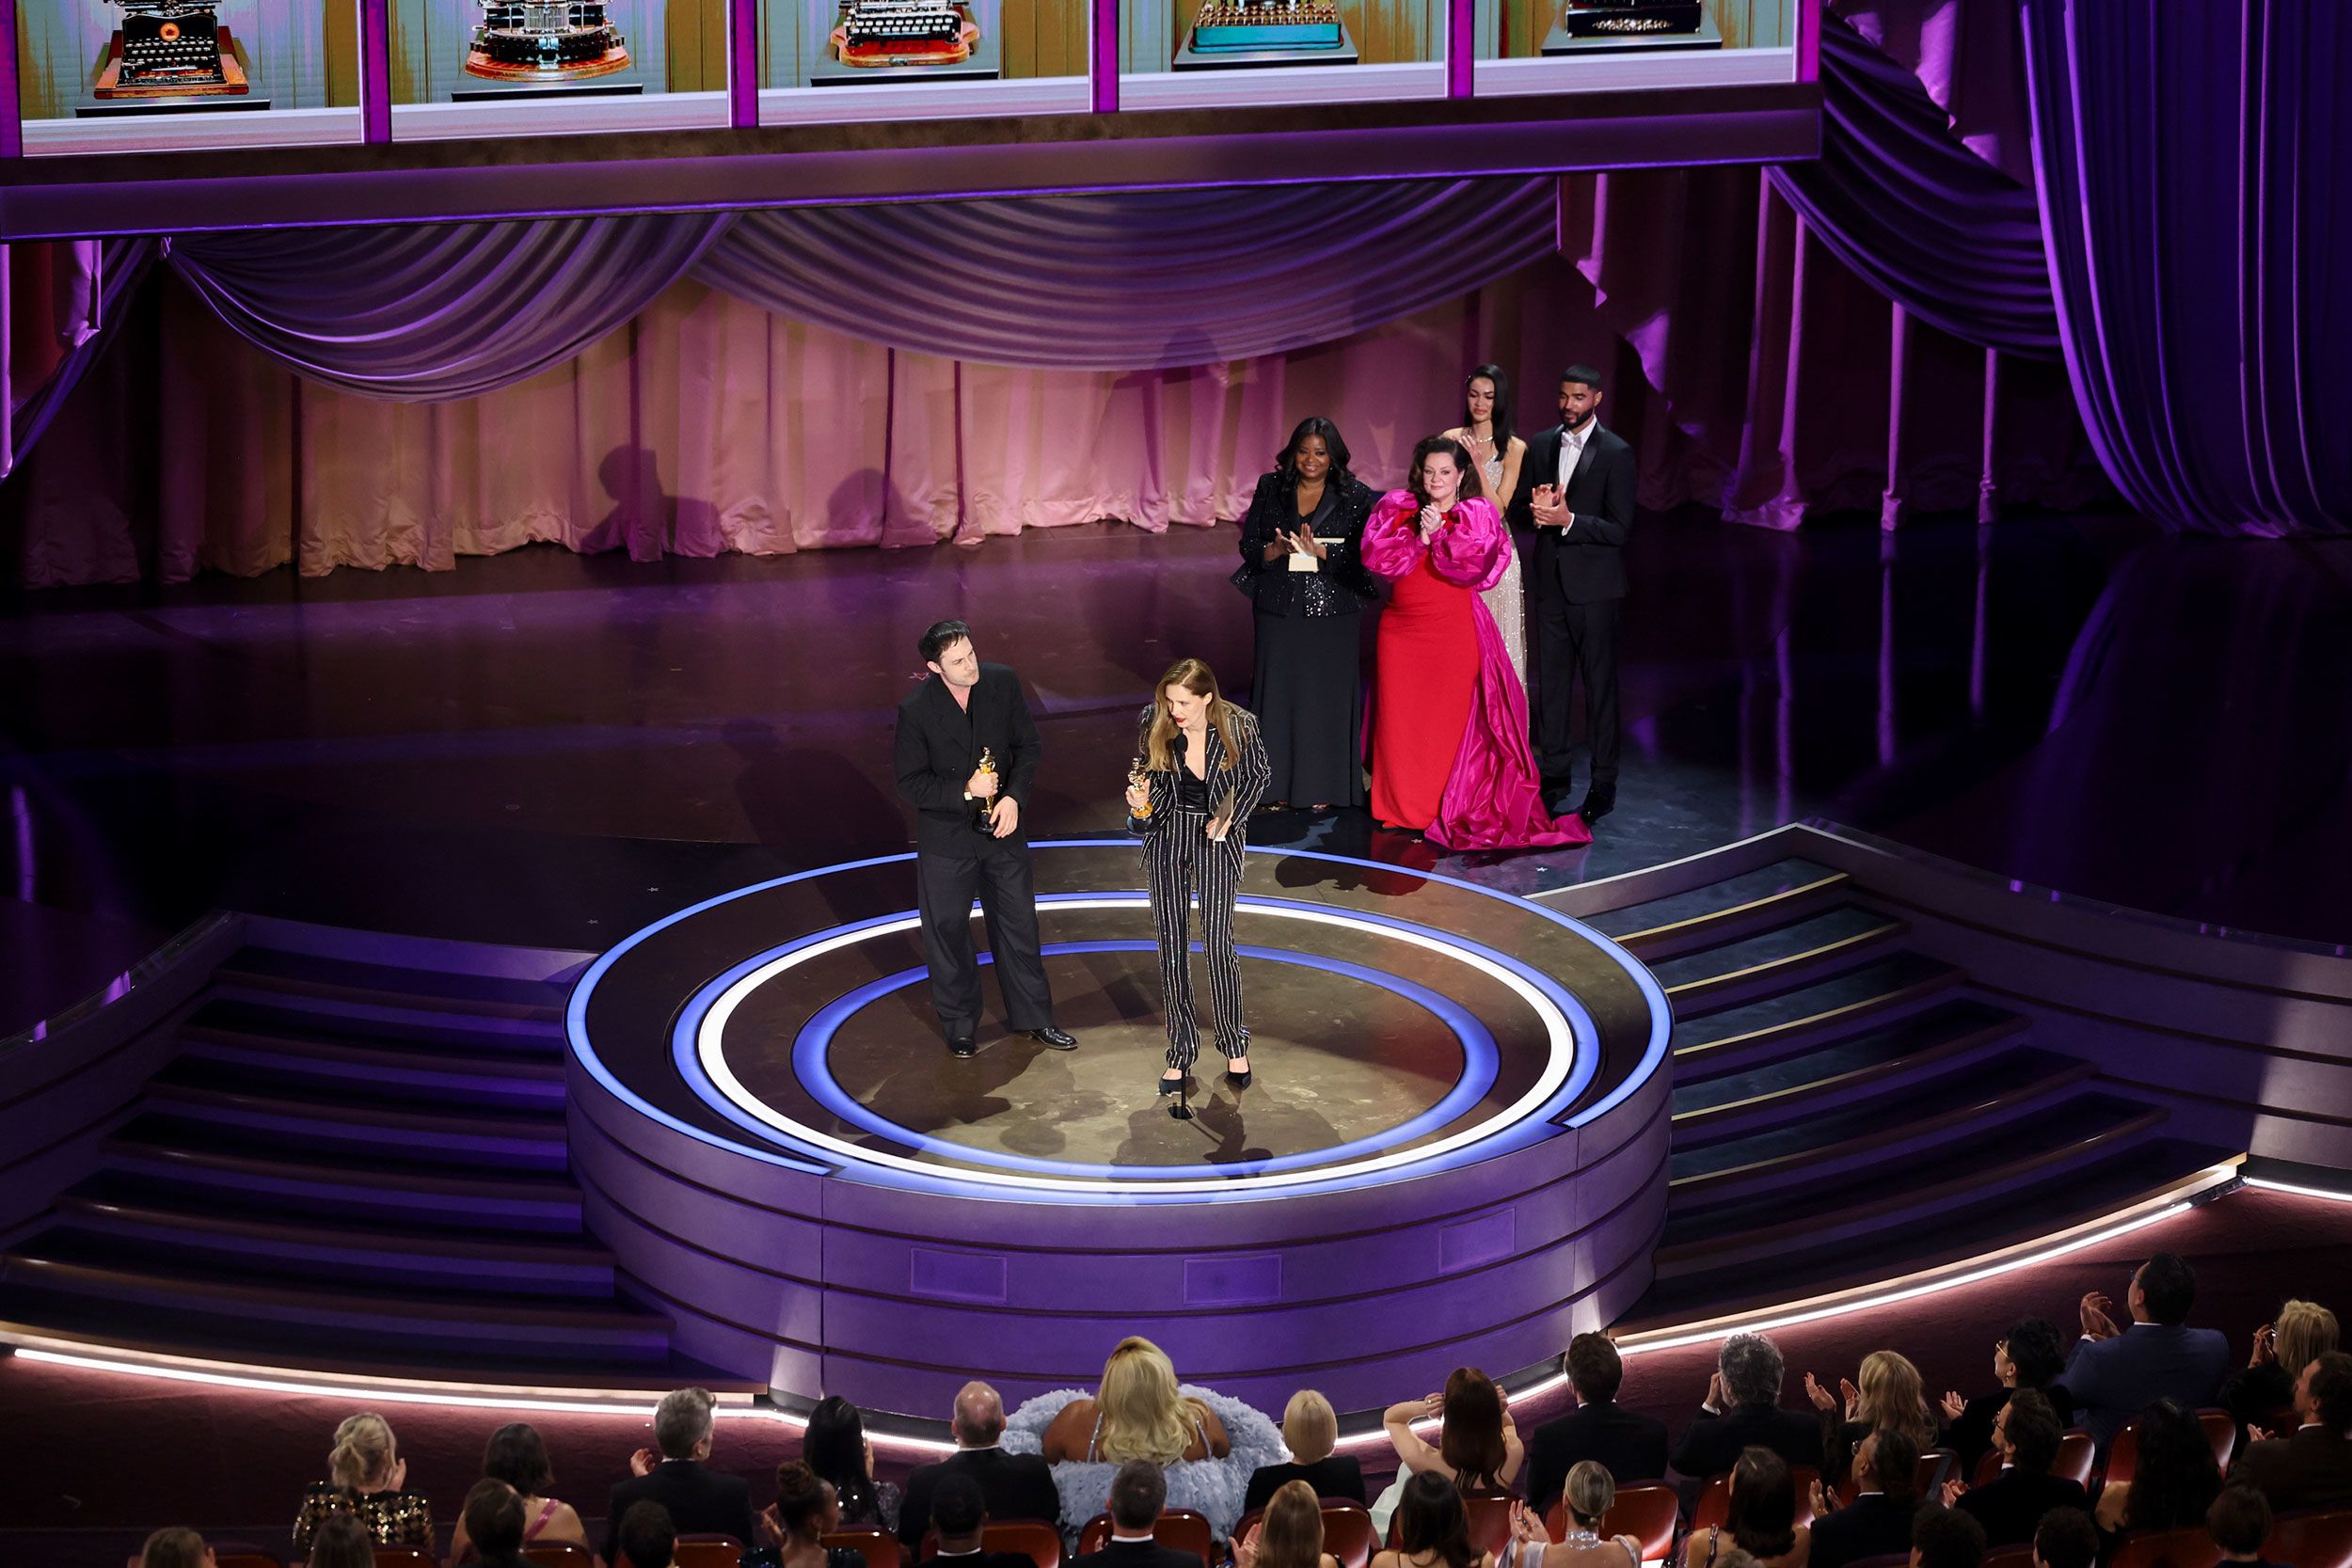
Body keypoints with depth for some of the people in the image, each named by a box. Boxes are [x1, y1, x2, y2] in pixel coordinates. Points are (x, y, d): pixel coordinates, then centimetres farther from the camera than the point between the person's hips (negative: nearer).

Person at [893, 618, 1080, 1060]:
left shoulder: (1003, 683, -10)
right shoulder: (917, 709, -20)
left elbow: (1027, 746, 1)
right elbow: (910, 784, -14)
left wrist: (1013, 796, -14)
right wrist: (965, 791, -25)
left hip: (1002, 827, 3)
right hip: (946, 836, -3)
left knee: (1018, 924, 14)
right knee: (947, 931, 9)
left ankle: (1033, 1018, 29)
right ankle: (960, 1025, 27)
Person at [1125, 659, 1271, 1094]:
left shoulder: (1238, 726, -16)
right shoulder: (1154, 726, -13)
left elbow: (1256, 775, 2)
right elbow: (1152, 783, 1)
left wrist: (1229, 820, -7)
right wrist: (1140, 804, -21)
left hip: (1217, 836, -2)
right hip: (1167, 834, 2)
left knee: (1218, 943, -7)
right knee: (1171, 944, 3)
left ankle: (1234, 1046, 10)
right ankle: (1180, 1053, 12)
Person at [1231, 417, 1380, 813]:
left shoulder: (1355, 496, -2)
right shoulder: (1271, 489, 5)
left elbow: (1364, 553, -7)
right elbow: (1248, 544, 5)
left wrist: (1320, 552, -21)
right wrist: (1277, 549, -16)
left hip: (1333, 610, -2)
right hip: (1279, 607, 2)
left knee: (1327, 692, 0)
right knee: (1279, 689, 2)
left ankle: (1323, 787, 9)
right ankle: (1278, 784, 11)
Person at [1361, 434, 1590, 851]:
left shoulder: (1477, 515, 3)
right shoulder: (1396, 507, 8)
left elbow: (1478, 564, -12)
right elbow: (1376, 555, -5)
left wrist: (1440, 534, -15)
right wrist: (1419, 537, -15)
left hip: (1455, 630, -2)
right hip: (1402, 627, 2)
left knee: (1450, 719, -1)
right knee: (1399, 718, 3)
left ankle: (1447, 810, 7)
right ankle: (1400, 806, 14)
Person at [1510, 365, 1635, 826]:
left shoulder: (1616, 453, -9)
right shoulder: (1541, 445, 8)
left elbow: (1619, 528, -13)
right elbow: (1519, 512, 10)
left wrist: (1567, 519, -24)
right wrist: (1535, 511, -13)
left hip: (1594, 586, -5)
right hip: (1551, 581, 5)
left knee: (1599, 684, 0)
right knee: (1551, 680, 11)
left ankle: (1603, 784, 4)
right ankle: (1553, 771, 21)